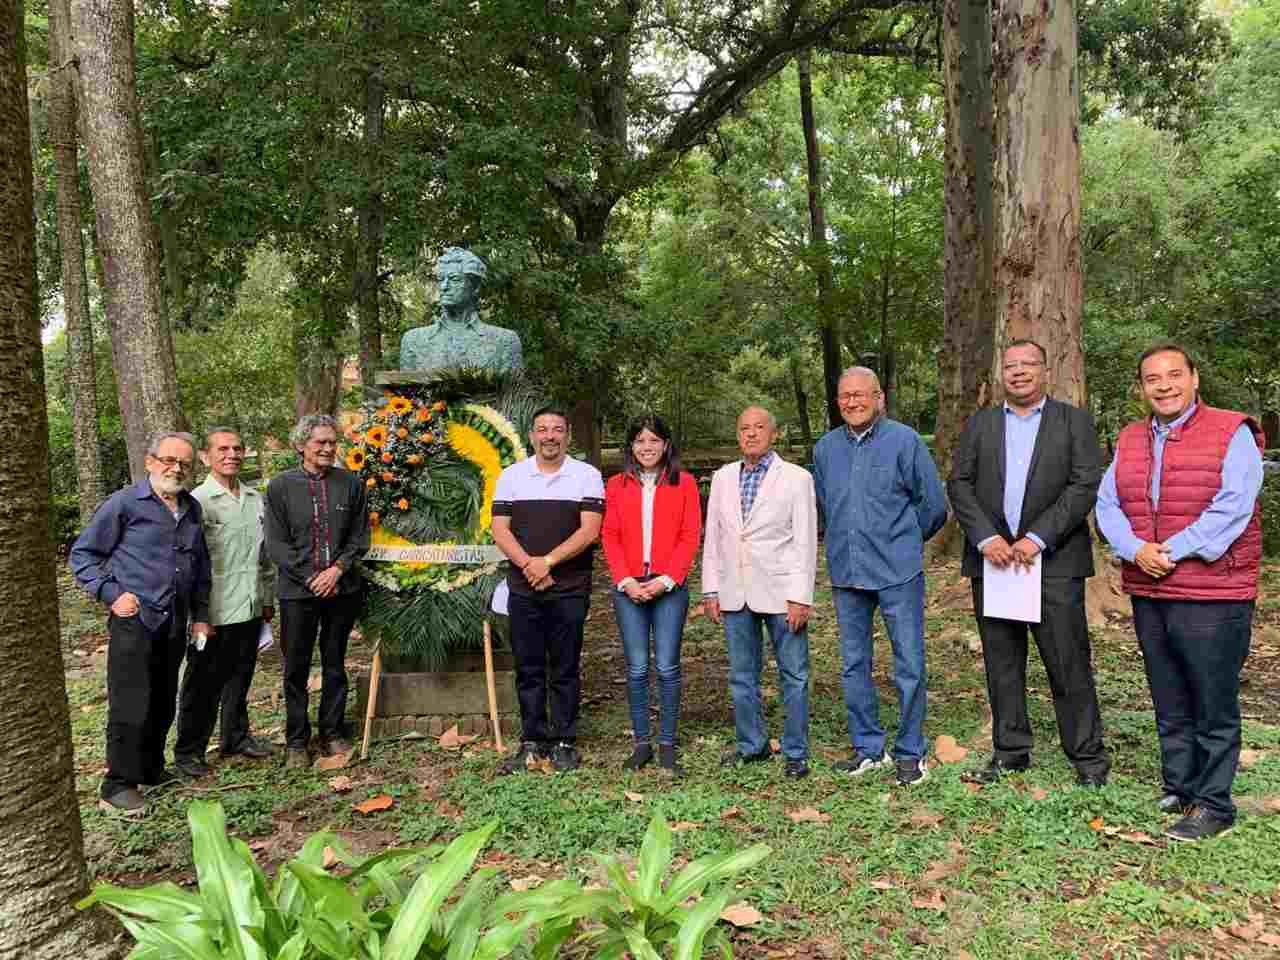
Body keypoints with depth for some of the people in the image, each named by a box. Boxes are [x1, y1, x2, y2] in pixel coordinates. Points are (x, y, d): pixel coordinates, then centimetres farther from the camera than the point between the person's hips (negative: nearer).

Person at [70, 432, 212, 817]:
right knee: (130, 707, -3)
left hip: (174, 623, 6)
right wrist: (111, 595, -13)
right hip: (135, 620, -6)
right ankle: (118, 787, 8)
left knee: (163, 703, 15)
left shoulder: (192, 508, 11)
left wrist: (200, 616, 16)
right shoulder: (124, 503, -7)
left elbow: (201, 565, 19)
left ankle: (151, 770, 31)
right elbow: (83, 555, -3)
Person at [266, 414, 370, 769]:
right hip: (297, 591, -1)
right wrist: (313, 577, -11)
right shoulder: (280, 486, 0)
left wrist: (338, 569, -10)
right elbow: (276, 544, -3)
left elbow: (360, 536, 5)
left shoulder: (350, 483, 4)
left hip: (342, 589, 1)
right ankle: (297, 742, 19)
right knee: (296, 669, 6)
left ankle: (333, 734, 24)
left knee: (335, 665, 11)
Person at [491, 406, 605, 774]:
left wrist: (548, 560, -16)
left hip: (570, 589, -2)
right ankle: (532, 742, 18)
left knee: (565, 670, 5)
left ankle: (564, 742, 16)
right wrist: (528, 565, -13)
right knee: (528, 669, 8)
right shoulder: (511, 476, 8)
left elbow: (589, 530, -8)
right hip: (523, 589, 2)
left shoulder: (587, 476, 0)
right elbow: (500, 530, 2)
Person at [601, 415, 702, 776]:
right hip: (629, 588, 2)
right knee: (637, 669, 4)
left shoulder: (684, 483, 4)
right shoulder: (617, 485, 9)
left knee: (667, 667, 0)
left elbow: (690, 536, -1)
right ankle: (641, 743, 15)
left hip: (669, 587, -1)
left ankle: (667, 745, 11)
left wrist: (666, 579, -10)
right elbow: (610, 536, 5)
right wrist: (625, 580, -7)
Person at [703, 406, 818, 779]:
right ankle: (751, 745, 28)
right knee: (742, 676, 13)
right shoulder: (723, 477, 9)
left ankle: (796, 752, 17)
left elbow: (805, 542, -6)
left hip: (780, 593, -4)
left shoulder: (796, 478, -3)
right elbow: (713, 536, 11)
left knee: (794, 675, 3)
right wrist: (711, 590, 6)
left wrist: (800, 596, -11)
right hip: (734, 594, 4)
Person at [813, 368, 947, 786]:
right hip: (846, 574, 5)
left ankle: (911, 753, 15)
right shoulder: (825, 448, 8)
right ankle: (868, 748, 25)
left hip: (898, 572, -4)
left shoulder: (904, 440, -5)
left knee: (910, 666, 1)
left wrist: (901, 542, 10)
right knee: (853, 665, 11)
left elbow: (933, 504, 0)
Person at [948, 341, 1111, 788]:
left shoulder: (1074, 421, 5)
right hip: (992, 558, 3)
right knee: (1001, 664, 10)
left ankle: (1088, 758, 14)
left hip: (1054, 561, -3)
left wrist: (1037, 538, -15)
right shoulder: (979, 424, 12)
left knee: (1069, 664, 1)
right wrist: (986, 538, -10)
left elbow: (1085, 486, -6)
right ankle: (1010, 751, 22)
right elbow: (959, 484, 4)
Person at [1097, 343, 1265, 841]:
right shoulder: (1129, 441, 12)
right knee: (1170, 707, 17)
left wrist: (1173, 550, -18)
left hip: (1212, 598, -6)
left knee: (1214, 708, 3)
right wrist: (1136, 550, -11)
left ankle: (1213, 804, 14)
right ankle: (1178, 789, 30)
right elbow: (1107, 504, 5)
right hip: (1148, 595, 6)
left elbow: (1232, 507, -16)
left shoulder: (1232, 433, -5)